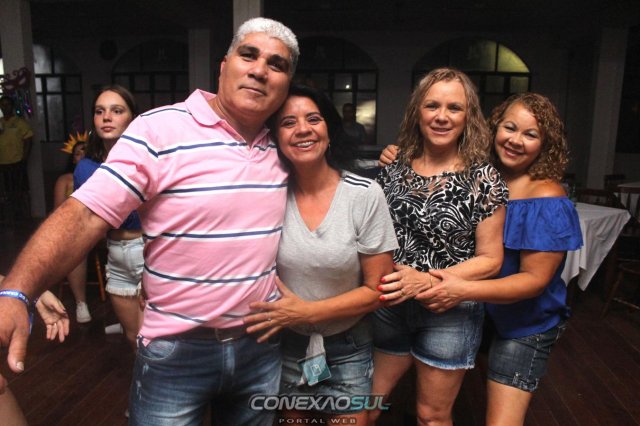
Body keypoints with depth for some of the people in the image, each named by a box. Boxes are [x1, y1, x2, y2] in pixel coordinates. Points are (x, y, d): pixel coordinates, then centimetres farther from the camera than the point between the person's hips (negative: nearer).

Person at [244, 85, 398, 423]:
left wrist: (307, 311, -19)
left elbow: (378, 289, -11)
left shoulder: (365, 195, -14)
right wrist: (278, 317, -13)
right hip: (285, 347, 2)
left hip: (347, 351, -1)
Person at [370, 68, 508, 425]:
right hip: (390, 305, 3)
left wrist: (427, 280, -22)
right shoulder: (394, 168, 0)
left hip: (450, 312, -2)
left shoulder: (483, 178, -10)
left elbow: (490, 259, -9)